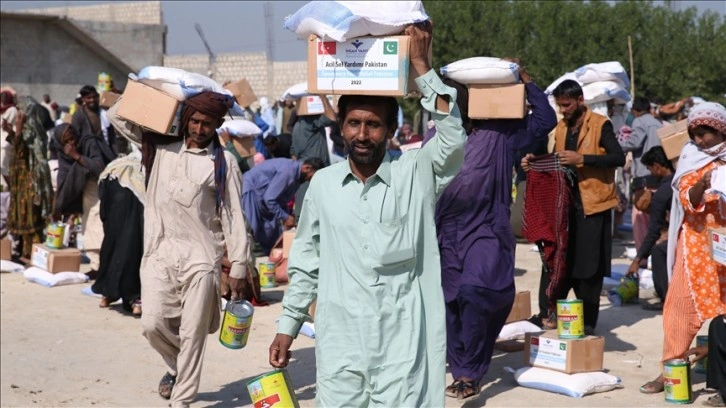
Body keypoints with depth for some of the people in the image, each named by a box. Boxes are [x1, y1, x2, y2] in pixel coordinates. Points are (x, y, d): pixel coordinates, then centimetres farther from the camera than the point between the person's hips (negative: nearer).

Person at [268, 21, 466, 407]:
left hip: (402, 346, -2)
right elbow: (305, 261, 13)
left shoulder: (415, 175, -2)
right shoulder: (323, 183, 6)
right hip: (339, 346, 2)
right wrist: (288, 326, 13)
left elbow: (453, 140, -21)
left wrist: (420, 65, -20)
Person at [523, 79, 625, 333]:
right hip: (564, 204, 6)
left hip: (592, 206, -6)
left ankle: (586, 324, 9)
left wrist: (582, 158, -23)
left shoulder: (600, 125, -6)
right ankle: (547, 316, 13)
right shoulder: (561, 128, 14)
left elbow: (619, 158, -17)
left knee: (588, 268, 0)